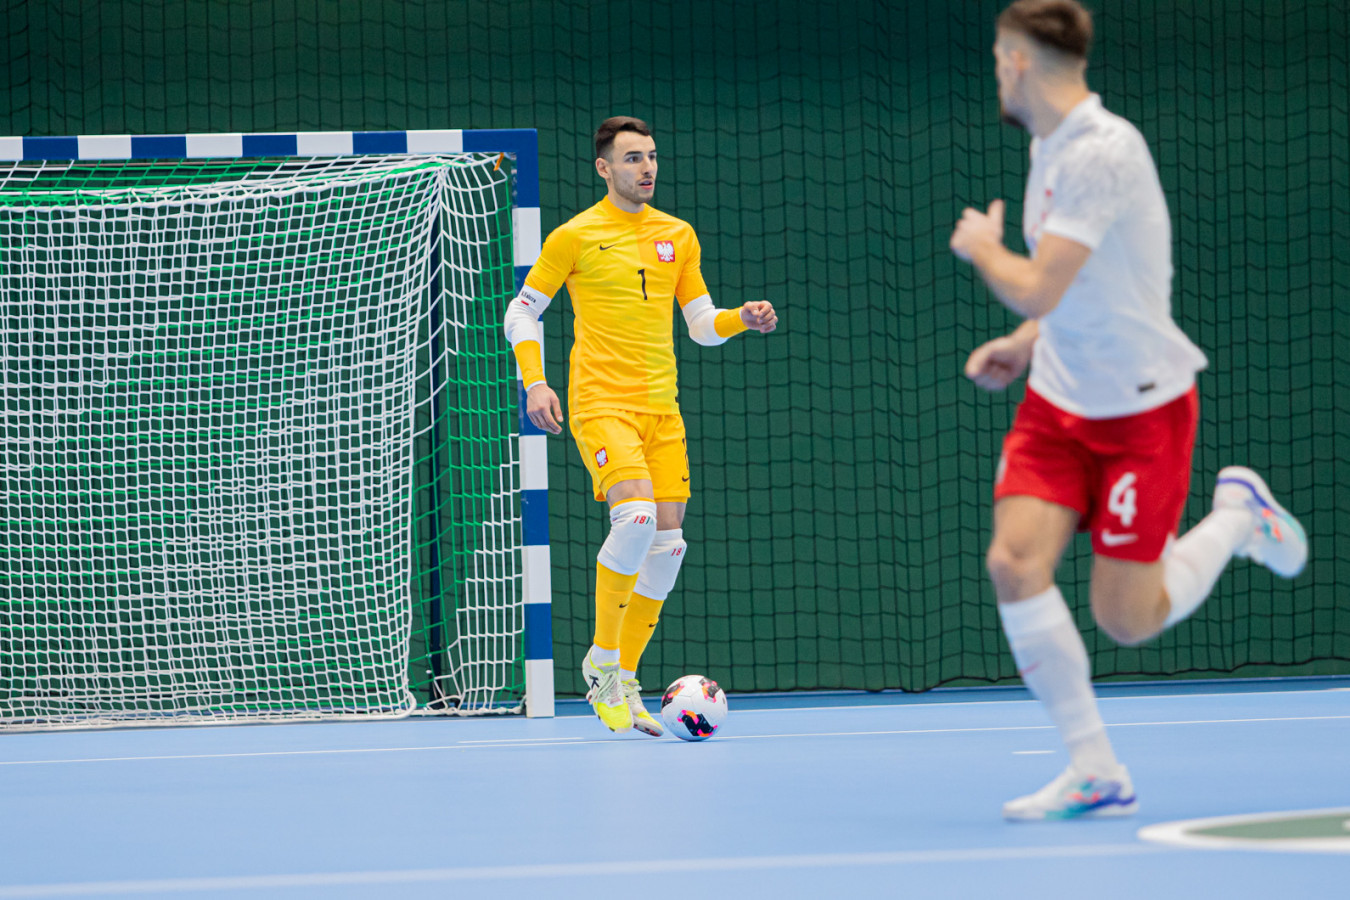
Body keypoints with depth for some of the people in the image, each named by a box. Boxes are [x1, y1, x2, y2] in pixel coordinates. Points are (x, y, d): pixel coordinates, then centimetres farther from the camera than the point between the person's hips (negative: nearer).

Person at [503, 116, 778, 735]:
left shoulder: (677, 236, 13)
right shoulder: (574, 237, -1)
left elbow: (702, 325, 16)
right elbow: (522, 312, 5)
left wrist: (744, 318, -5)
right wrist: (534, 383, -7)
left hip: (661, 406, 5)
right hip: (601, 403, -5)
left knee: (667, 539, 0)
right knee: (636, 514, -25)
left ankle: (624, 683, 11)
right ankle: (602, 659, -10)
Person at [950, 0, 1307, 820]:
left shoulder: (1101, 153, -23)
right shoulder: (1050, 146, 8)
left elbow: (1035, 291, -27)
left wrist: (981, 247, -7)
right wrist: (1025, 344, 8)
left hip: (1142, 407, -8)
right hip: (1059, 401, 8)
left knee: (1128, 620, -3)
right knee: (1016, 563, -12)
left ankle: (1238, 514, 24)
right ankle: (1096, 774, -5)